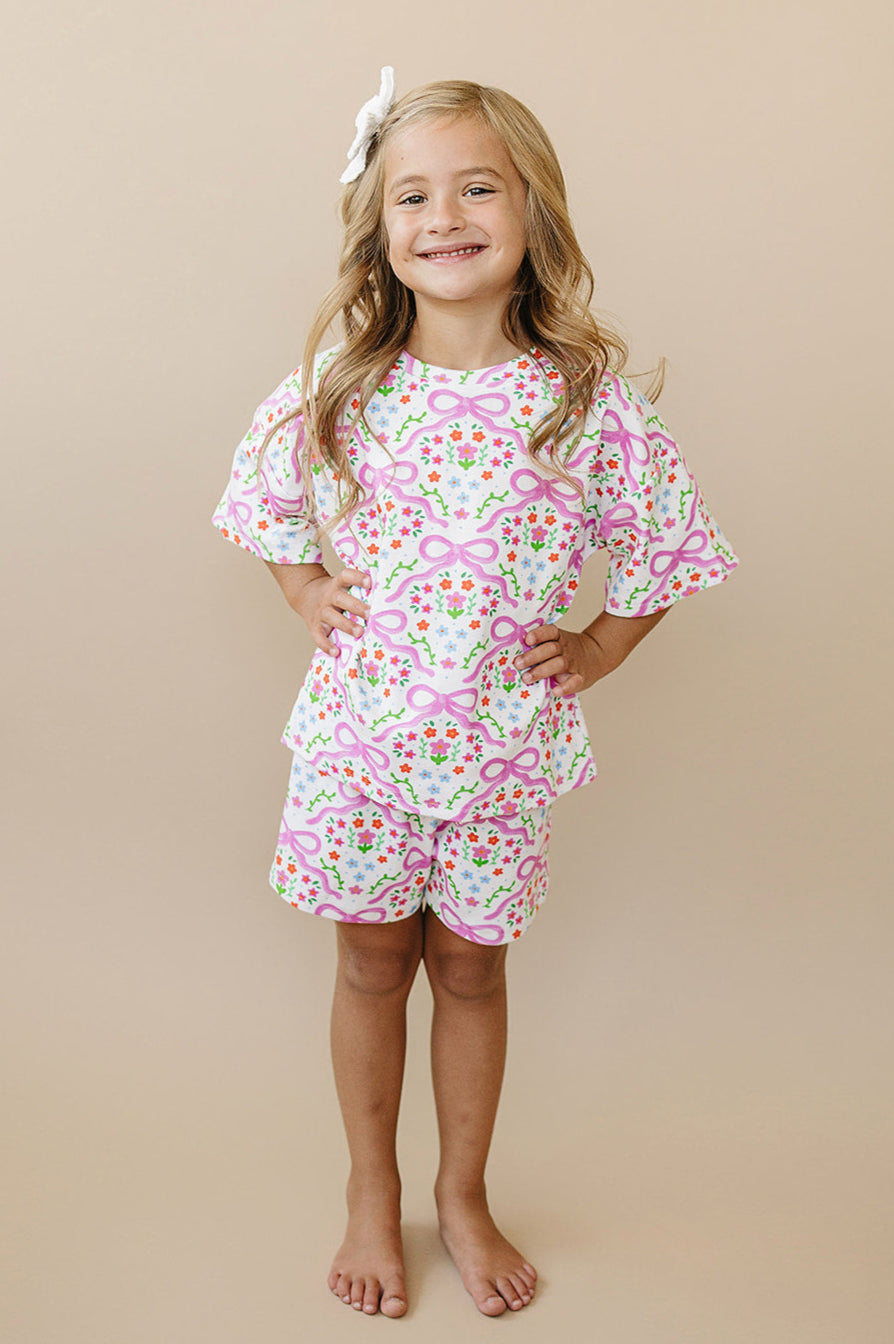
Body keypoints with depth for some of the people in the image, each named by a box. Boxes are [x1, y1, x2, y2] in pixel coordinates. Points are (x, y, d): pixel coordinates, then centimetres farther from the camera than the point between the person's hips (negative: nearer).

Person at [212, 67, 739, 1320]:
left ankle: (464, 1195, 37)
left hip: (504, 738, -1)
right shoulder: (341, 383, -5)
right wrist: (309, 594, 3)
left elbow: (664, 539, 4)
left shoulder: (588, 399, -10)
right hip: (361, 728, 1)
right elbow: (267, 493, 13)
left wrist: (599, 648, -3)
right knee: (372, 960, 13)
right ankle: (372, 1195, 35)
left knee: (471, 967, 13)